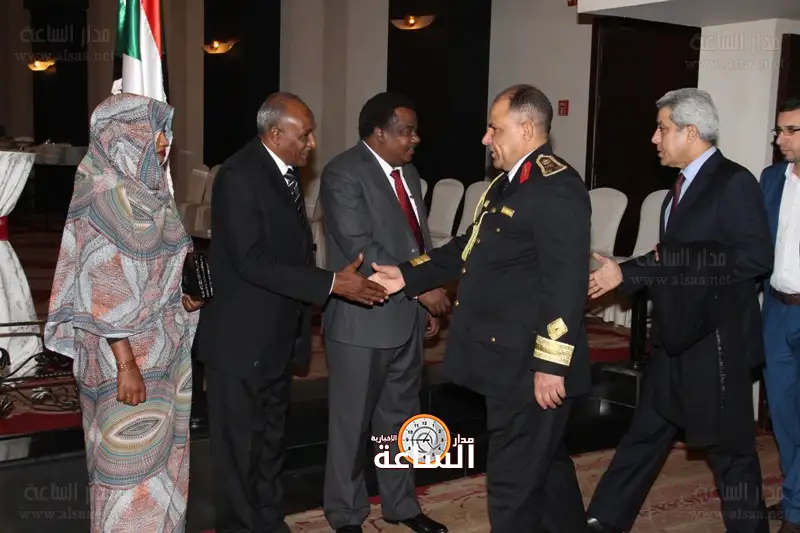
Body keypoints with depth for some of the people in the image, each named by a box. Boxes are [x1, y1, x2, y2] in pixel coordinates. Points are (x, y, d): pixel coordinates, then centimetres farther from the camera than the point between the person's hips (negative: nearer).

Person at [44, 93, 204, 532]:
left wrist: (185, 294, 2)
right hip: (130, 351, -9)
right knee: (132, 457, 2)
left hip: (161, 346, 9)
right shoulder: (108, 195, -17)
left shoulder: (146, 191, 9)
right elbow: (105, 293, -21)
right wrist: (126, 365, -22)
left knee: (159, 450, 18)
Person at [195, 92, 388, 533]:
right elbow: (253, 262, -27)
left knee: (270, 439, 21)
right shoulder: (239, 176, -21)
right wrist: (331, 283, -27)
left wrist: (299, 316, 12)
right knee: (240, 444, 7)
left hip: (278, 334, 9)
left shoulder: (285, 170, 6)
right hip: (241, 336, -9)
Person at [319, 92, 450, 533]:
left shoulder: (408, 172, 11)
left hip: (407, 317, 8)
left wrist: (427, 306, 15)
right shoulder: (344, 174, -15)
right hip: (362, 320, -7)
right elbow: (362, 250, -23)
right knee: (352, 423, 7)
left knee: (400, 418, 17)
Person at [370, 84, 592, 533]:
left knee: (514, 480, 3)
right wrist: (408, 275, 12)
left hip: (532, 365, -10)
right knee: (546, 462, 23)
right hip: (511, 359, 10)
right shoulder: (509, 181, 14)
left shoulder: (557, 187, -19)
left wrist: (551, 363, -24)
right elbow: (473, 246, 18)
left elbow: (567, 284, -23)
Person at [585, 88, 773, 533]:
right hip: (677, 336, 9)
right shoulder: (684, 185, 11)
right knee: (646, 432, 16)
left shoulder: (734, 182, -15)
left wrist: (681, 262, -20)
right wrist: (624, 274, 12)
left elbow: (757, 258, -23)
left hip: (718, 339, -9)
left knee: (730, 446, 6)